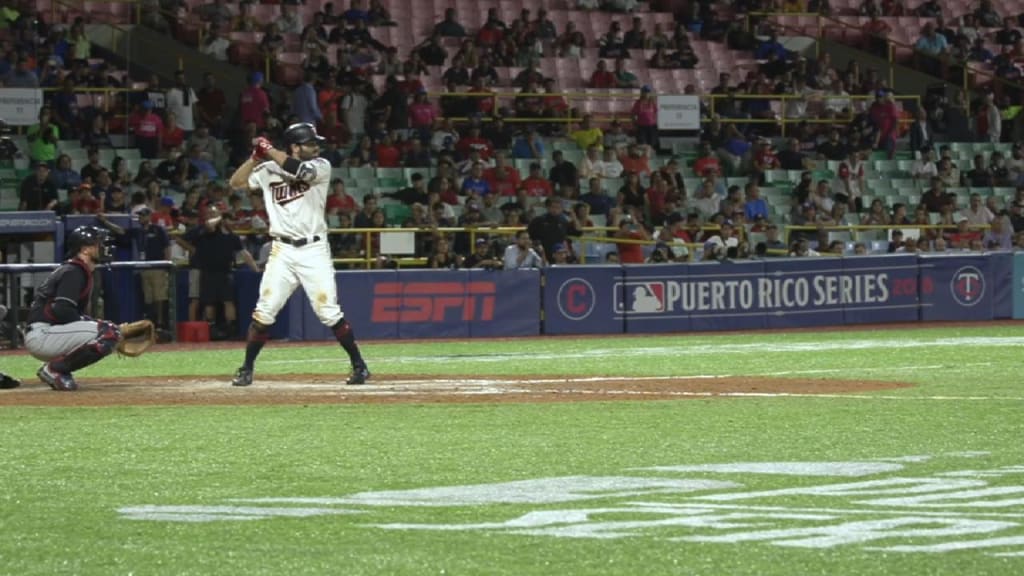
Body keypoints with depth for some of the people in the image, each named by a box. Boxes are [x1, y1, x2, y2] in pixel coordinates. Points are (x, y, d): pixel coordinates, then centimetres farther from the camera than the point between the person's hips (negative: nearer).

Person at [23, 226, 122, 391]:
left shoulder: (80, 272, 21)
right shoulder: (74, 272, -10)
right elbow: (62, 311, -21)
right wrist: (92, 322, -13)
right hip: (42, 333, -10)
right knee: (109, 332, -21)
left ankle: (59, 371, 8)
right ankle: (54, 369, -14)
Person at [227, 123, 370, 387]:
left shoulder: (321, 167, -2)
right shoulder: (269, 170, 5)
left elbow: (300, 170, -22)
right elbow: (236, 182, 5)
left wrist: (269, 150, -14)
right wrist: (257, 156, -6)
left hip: (314, 250, -2)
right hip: (282, 251, 2)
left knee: (329, 311, -6)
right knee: (265, 310, -3)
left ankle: (359, 365, 4)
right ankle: (246, 369, 7)